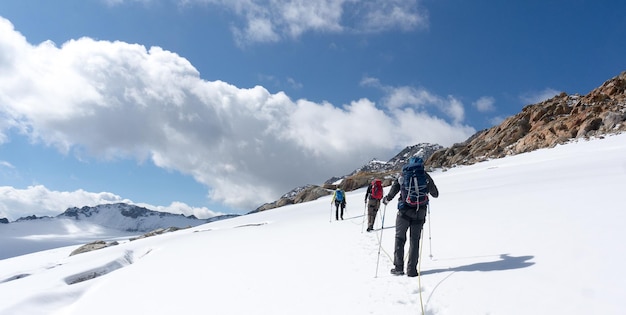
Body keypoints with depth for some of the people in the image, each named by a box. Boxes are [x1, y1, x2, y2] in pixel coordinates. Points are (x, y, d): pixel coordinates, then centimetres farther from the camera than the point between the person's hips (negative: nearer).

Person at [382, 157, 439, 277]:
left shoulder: (403, 176, -1)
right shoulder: (426, 176, 1)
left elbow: (392, 193, -2)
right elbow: (435, 194, 10)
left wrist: (386, 199, 18)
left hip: (404, 213, -1)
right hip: (419, 214, 1)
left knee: (400, 238, 10)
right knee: (414, 241, 9)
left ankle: (398, 267, 8)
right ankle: (412, 269, 8)